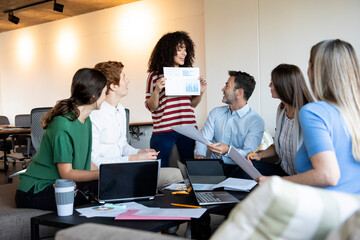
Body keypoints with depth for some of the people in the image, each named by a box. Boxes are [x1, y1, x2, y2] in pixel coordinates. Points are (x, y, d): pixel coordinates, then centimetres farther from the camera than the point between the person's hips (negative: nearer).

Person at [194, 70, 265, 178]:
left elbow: (249, 155, -15)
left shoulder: (256, 121, -4)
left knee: (246, 175, -38)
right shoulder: (216, 113, 13)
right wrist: (199, 154, -17)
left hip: (238, 168, -4)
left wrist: (228, 150, -36)